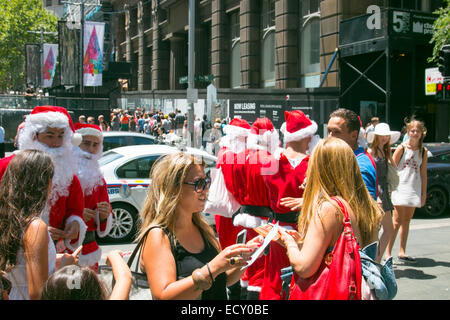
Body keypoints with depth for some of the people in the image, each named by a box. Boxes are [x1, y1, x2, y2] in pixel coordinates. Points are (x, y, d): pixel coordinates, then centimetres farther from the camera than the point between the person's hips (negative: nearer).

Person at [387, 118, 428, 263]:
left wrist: (424, 193, 9)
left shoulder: (423, 151, 9)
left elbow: (423, 173, 11)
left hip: (415, 189, 5)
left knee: (407, 221, 10)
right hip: (400, 187, -4)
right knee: (397, 221, -8)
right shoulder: (401, 148, -3)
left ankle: (402, 252, 17)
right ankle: (388, 253, -5)